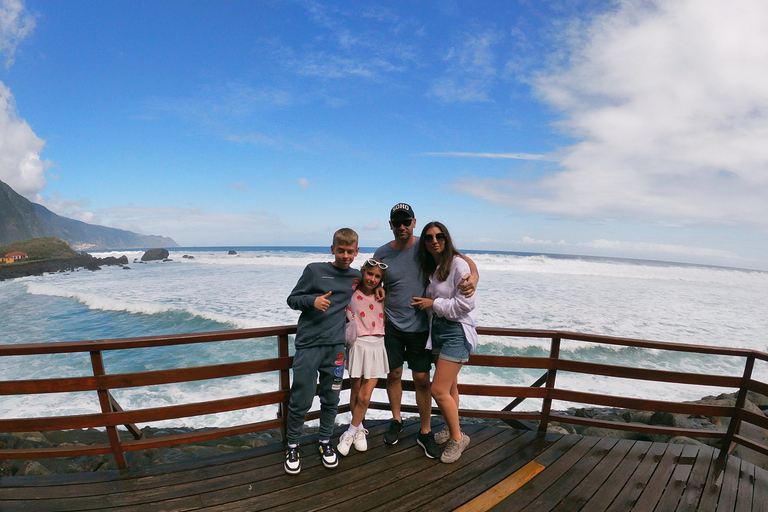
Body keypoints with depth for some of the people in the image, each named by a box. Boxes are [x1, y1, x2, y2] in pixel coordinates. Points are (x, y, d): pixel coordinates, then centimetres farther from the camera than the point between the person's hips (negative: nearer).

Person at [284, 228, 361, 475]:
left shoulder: (356, 276, 9)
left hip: (335, 346, 3)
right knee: (301, 401, 3)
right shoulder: (314, 270, -2)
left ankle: (325, 443, 33)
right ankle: (292, 446, 25)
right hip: (308, 344, -3)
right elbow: (292, 299, 0)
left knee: (330, 399, 13)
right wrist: (312, 300, -18)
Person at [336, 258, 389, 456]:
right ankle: (359, 429, 31)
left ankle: (350, 433, 18)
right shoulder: (352, 295, -4)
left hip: (377, 346, 2)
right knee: (356, 392, 10)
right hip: (358, 345, -2)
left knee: (365, 397, 1)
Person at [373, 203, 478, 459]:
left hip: (420, 326, -1)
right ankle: (396, 421, 37)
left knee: (422, 380, 4)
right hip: (392, 325, 2)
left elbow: (464, 260, -3)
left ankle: (425, 432, 24)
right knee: (393, 375, 13)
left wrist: (474, 277, -24)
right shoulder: (382, 253, -1)